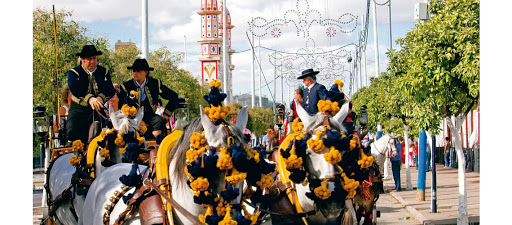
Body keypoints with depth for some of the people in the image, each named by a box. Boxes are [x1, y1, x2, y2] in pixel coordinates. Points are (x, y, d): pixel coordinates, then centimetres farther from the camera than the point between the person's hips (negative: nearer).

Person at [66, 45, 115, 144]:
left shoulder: (104, 72, 15)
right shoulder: (74, 72, 6)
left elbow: (110, 90, 1)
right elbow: (75, 88, -16)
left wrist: (100, 98, -23)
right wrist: (90, 98, -34)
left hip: (98, 110, 1)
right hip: (78, 109, -1)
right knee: (73, 133, -22)